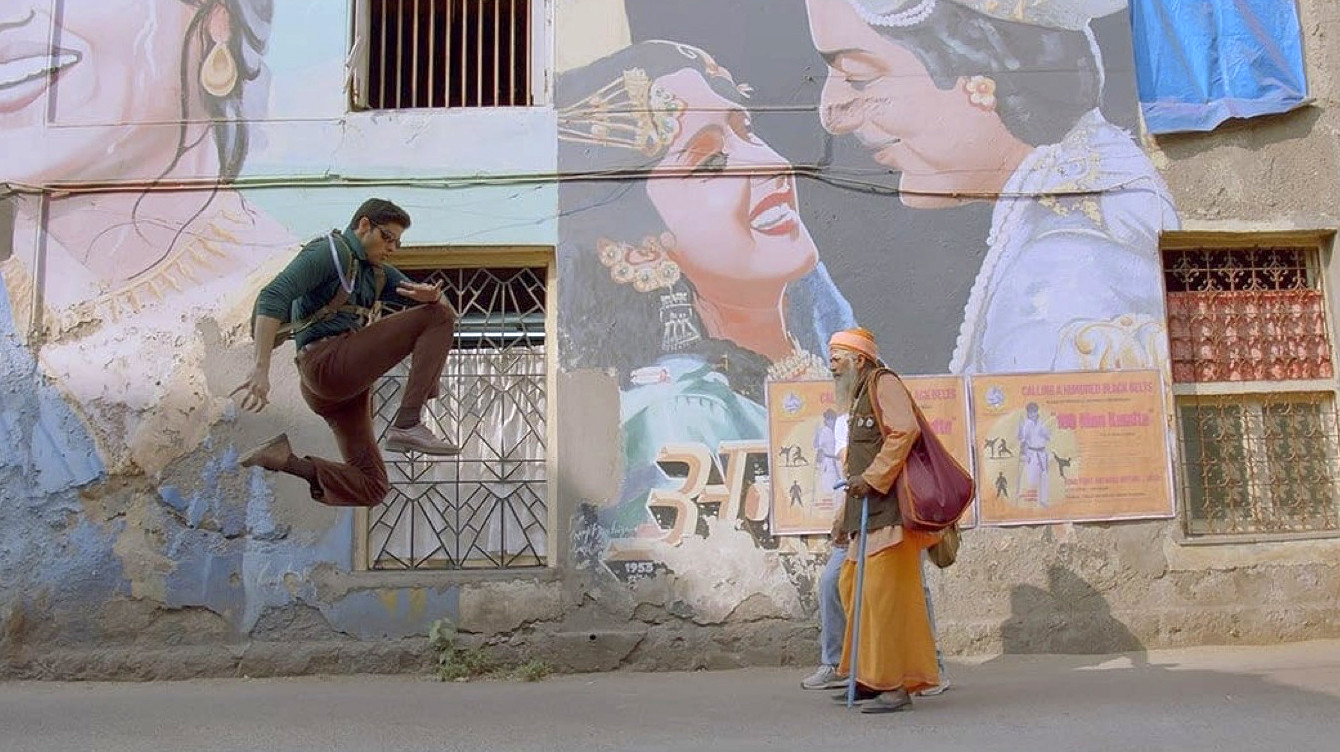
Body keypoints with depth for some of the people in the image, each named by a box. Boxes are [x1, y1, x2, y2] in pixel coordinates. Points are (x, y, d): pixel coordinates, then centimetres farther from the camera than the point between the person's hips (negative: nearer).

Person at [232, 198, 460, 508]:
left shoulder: (377, 273, 23)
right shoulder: (329, 251, -1)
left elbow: (447, 308, 15)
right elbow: (272, 298, -15)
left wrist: (431, 295, -11)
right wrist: (261, 369, -27)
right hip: (327, 362, -9)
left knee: (369, 488, 9)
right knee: (438, 318, -11)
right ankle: (408, 424, -20)